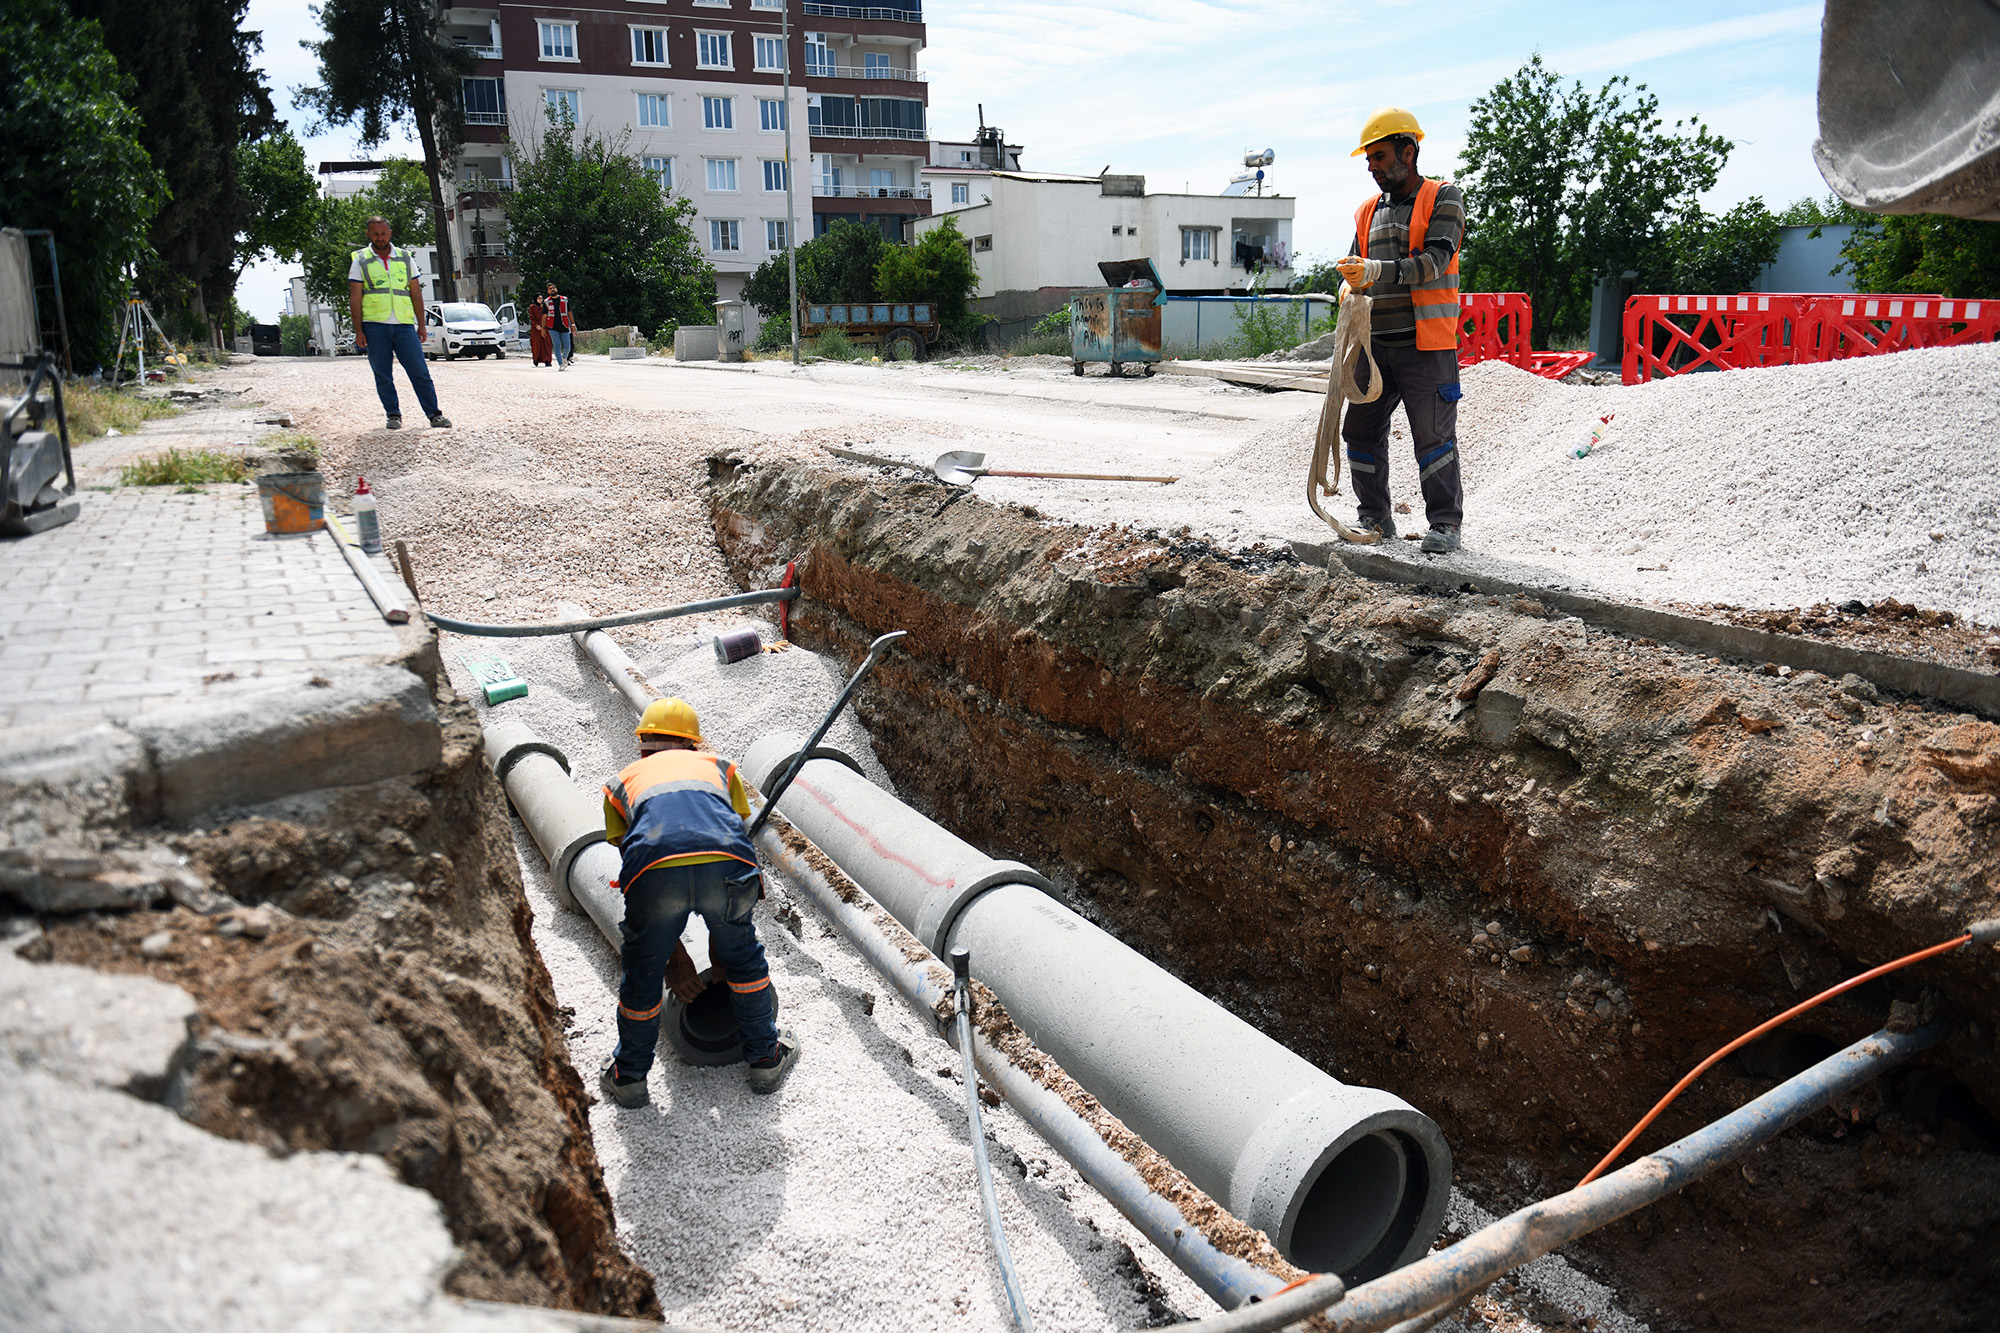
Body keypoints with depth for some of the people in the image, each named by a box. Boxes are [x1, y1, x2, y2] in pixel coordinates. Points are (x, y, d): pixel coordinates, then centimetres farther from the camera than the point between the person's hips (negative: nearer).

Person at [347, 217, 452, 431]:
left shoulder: (405, 258, 12)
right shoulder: (360, 261, 7)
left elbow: (416, 293, 14)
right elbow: (355, 298, 4)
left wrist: (421, 325, 7)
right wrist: (358, 331, -4)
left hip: (404, 325, 1)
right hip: (374, 326, -1)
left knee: (420, 372, -5)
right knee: (383, 376, 2)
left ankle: (434, 414, -2)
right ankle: (393, 415, 10)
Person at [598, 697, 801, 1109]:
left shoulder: (621, 782, 36)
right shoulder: (720, 767, 38)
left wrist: (678, 960, 36)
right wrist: (718, 939, 43)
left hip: (655, 869, 0)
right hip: (725, 863, 1)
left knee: (642, 973, 24)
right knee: (743, 956, 27)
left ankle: (628, 1078, 43)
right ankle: (766, 1059, 42)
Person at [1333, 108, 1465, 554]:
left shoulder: (1443, 199, -2)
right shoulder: (1368, 210, 17)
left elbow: (1434, 262, -15)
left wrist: (1377, 271, -28)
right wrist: (1351, 287, -4)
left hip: (1425, 343, -6)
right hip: (1375, 343, 6)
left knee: (1432, 435, -5)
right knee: (1361, 429, 6)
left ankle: (1445, 523, 4)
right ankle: (1374, 518, 18)